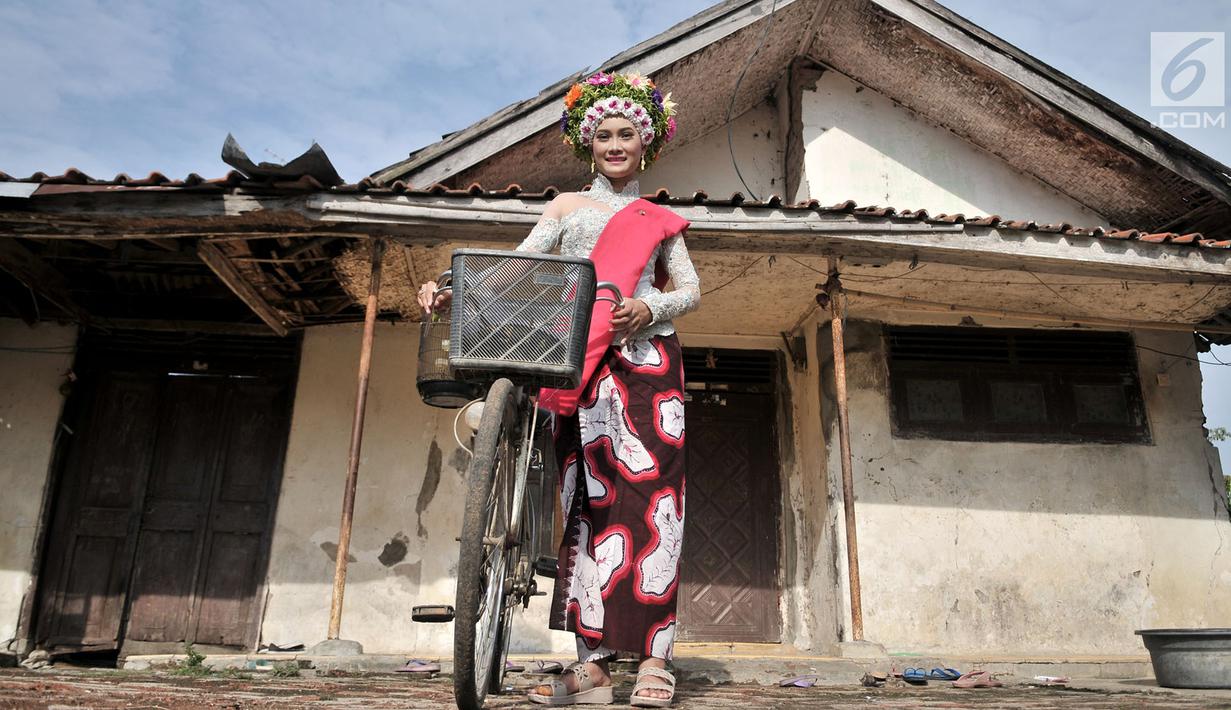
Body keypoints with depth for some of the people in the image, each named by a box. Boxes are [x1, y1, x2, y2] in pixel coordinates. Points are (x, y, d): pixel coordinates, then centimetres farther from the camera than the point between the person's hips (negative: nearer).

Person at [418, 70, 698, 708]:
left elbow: (690, 288, 13)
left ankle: (653, 657, -6)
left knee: (647, 497, -10)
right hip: (582, 366, 0)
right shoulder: (567, 207, 20)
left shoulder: (659, 219, 20)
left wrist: (649, 308, -9)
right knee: (588, 500, -6)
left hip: (647, 357, 0)